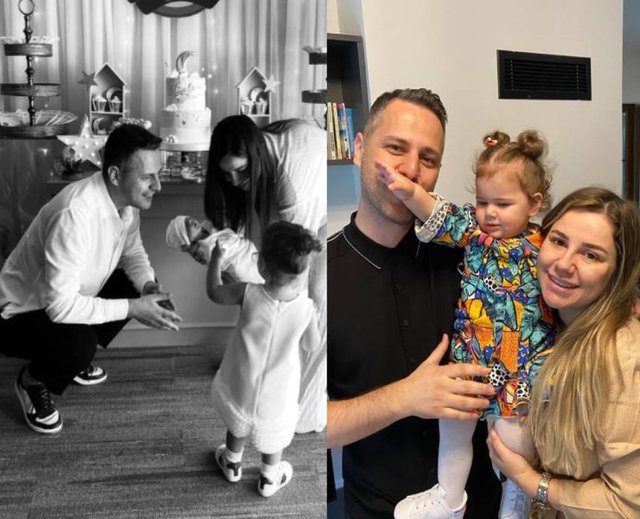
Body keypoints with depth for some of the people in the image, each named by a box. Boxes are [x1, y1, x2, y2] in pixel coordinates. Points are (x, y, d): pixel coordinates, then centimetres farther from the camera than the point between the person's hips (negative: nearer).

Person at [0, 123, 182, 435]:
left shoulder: (126, 200, -12)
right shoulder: (75, 215, -37)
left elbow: (132, 252, 6)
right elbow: (61, 306, -36)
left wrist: (148, 286, -14)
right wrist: (132, 308, -32)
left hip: (70, 297, 8)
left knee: (139, 286, 2)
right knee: (80, 342, -32)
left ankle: (76, 356, 18)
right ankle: (32, 381, 2)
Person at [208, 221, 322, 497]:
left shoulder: (248, 294, -28)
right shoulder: (306, 308, -27)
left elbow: (214, 291, -7)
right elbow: (312, 345, -7)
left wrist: (216, 257, 7)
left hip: (242, 383, 1)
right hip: (278, 392, -1)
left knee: (238, 426, 31)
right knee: (273, 436, 28)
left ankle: (232, 465, 56)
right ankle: (269, 480, 51)